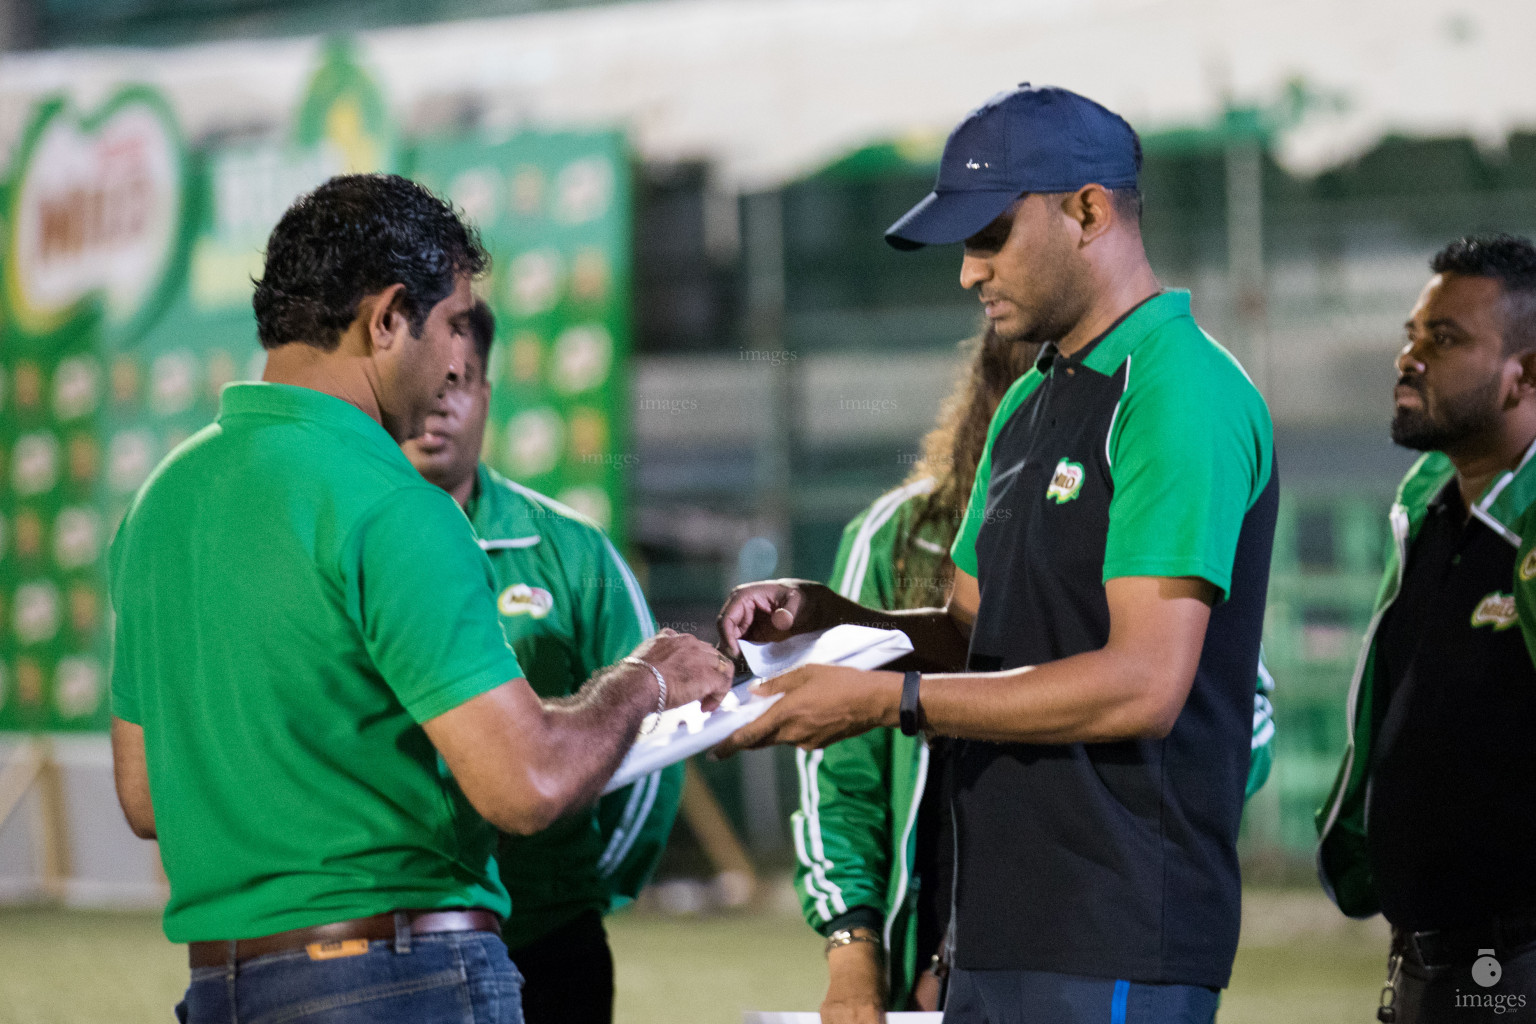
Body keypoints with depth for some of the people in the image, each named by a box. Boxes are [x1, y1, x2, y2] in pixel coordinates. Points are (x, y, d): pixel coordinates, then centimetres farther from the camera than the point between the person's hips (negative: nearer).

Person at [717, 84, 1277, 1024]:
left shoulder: (1182, 397, -13)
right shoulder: (1029, 406, 19)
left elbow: (1143, 684, -21)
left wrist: (885, 700, -18)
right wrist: (825, 615, 3)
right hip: (1002, 929, 9)